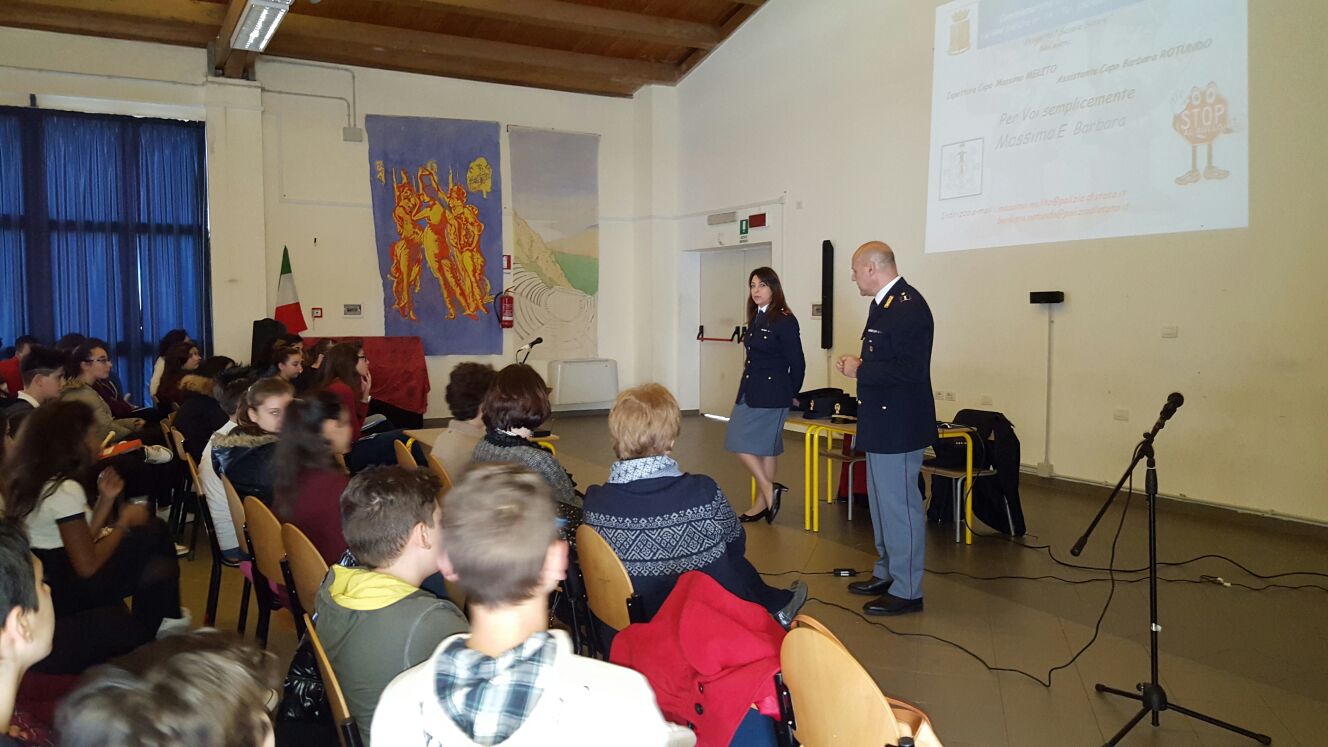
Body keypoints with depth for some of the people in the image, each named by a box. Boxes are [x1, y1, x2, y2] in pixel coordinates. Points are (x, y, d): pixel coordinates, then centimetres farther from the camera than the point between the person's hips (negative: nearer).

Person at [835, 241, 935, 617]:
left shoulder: (908, 307, -19)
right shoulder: (883, 304, 12)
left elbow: (910, 370, -27)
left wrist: (860, 370, -19)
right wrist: (859, 364, 4)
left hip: (898, 426, -11)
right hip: (881, 423, 11)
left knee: (900, 507, -2)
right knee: (882, 503, 20)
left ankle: (906, 590, 9)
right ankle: (886, 574, 35)